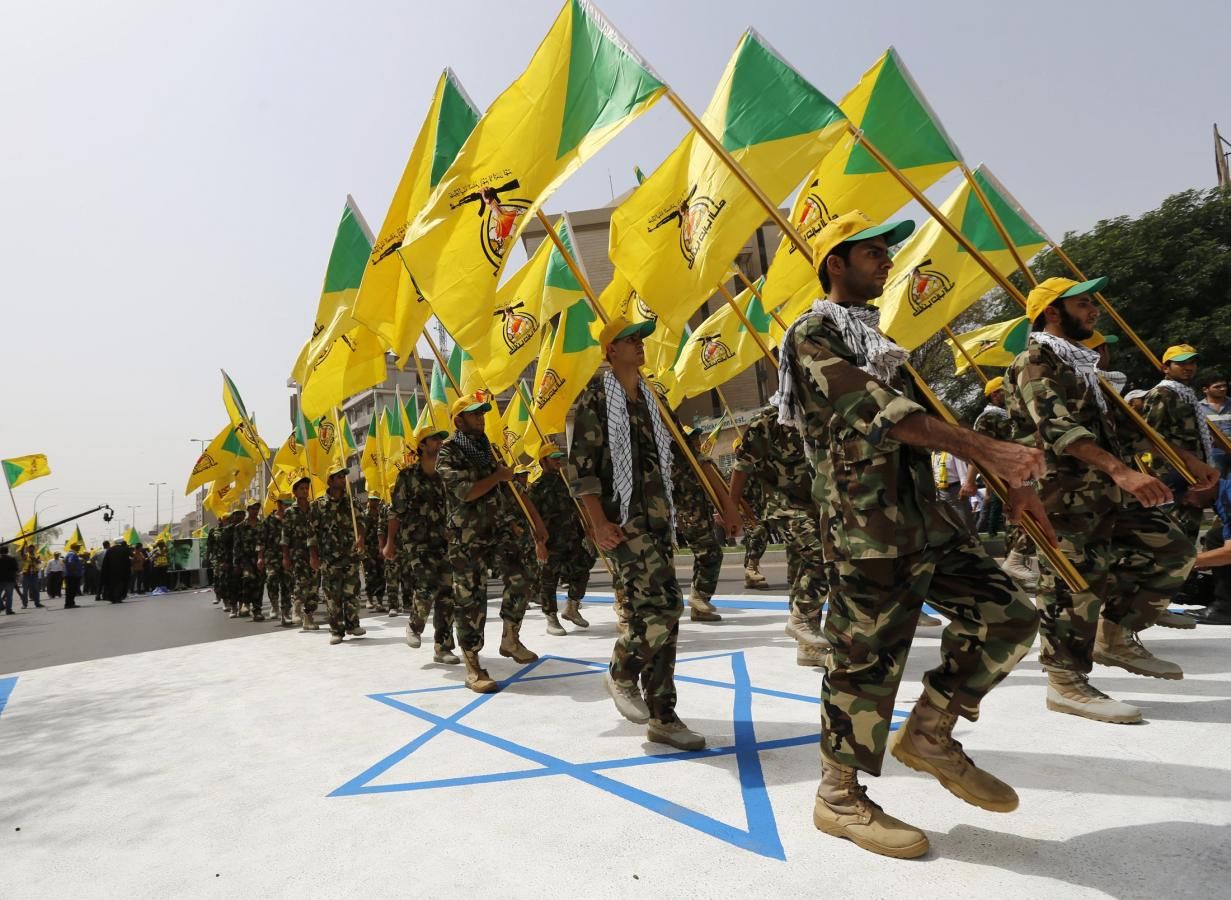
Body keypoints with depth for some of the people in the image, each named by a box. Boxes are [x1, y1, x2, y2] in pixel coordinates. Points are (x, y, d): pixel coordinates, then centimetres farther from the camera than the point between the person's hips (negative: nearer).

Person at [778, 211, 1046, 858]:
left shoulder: (873, 335, 23)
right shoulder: (813, 333, -5)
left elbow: (921, 414, 21)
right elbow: (878, 410, -20)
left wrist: (1008, 483, 15)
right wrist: (985, 450, -27)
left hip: (924, 514, 9)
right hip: (870, 523, -9)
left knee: (1008, 616, 9)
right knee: (867, 660, -1)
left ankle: (929, 734, 22)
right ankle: (838, 797, 17)